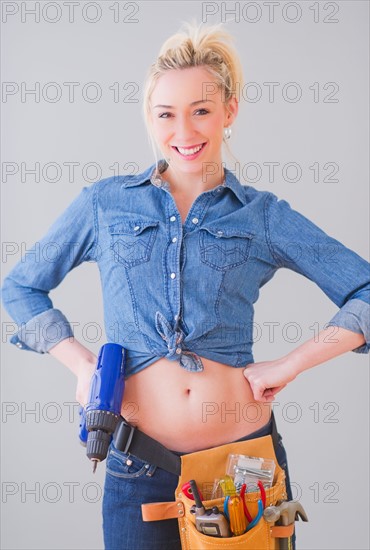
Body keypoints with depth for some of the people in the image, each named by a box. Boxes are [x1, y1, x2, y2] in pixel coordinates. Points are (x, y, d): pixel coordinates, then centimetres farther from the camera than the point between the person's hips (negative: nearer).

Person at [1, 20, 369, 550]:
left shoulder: (263, 214, 2)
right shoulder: (106, 202, 4)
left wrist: (290, 364, -9)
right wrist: (83, 365, -1)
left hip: (245, 452, 0)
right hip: (139, 462, 0)